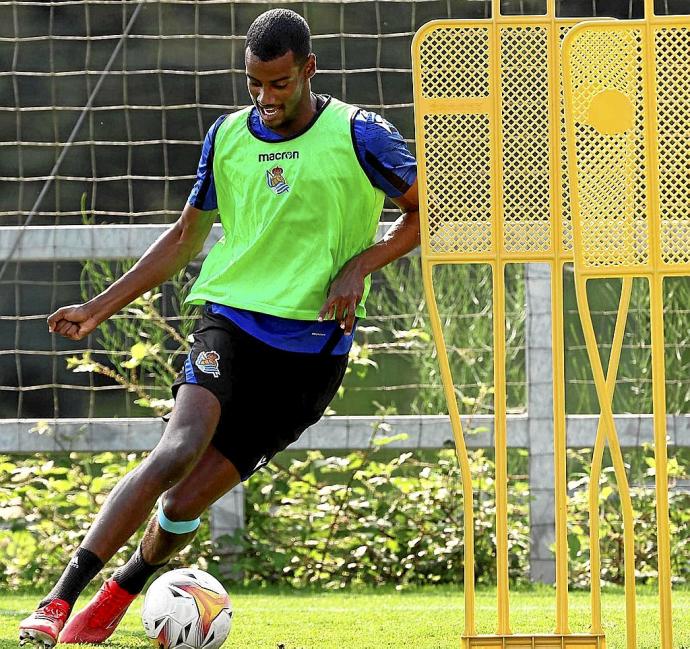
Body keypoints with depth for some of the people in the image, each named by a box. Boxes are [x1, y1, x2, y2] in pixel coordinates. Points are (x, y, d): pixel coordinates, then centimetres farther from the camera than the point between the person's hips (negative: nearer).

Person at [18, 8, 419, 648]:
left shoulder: (357, 134, -3)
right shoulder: (227, 137, 8)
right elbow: (186, 235, 21)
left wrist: (359, 265, -8)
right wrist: (98, 308, 17)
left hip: (312, 347, -2)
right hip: (230, 318, 2)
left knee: (187, 501, -6)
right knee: (178, 449, -26)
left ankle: (117, 596, 24)